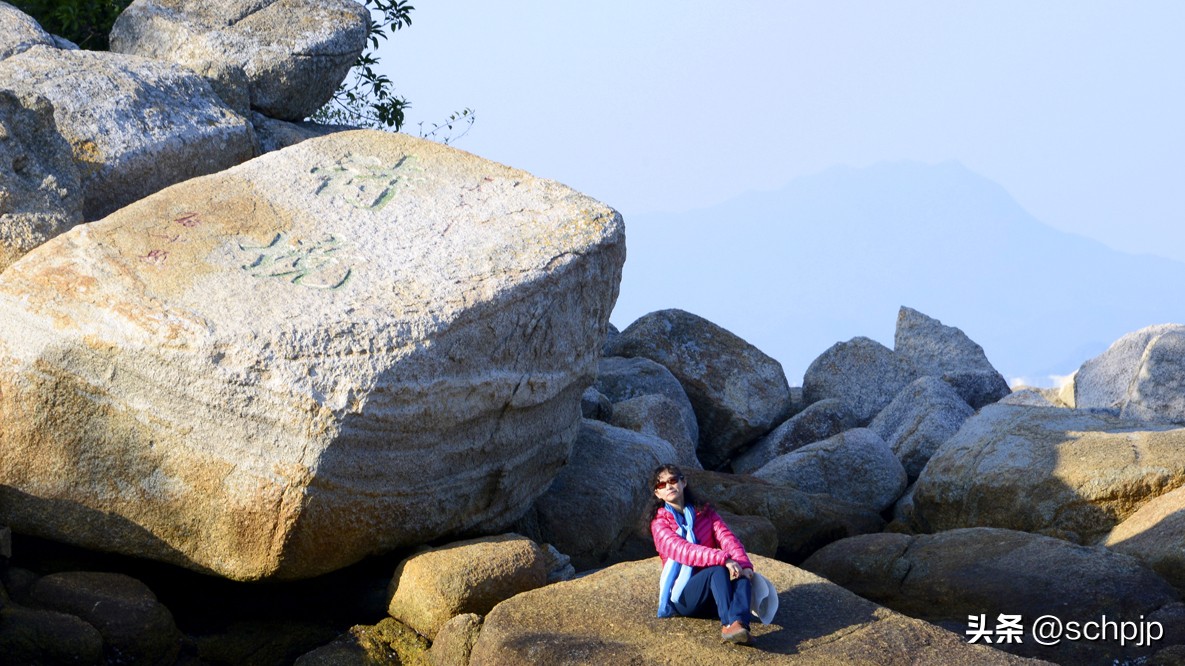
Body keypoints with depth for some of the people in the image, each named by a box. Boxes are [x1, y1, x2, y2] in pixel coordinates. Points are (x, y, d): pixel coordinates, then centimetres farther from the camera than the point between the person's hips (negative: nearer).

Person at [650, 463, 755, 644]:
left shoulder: (704, 512, 15)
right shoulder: (660, 522, 1)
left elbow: (727, 538, -1)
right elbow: (681, 550, -18)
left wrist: (744, 564, -23)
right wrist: (722, 558, -33)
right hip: (683, 597, -4)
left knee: (741, 574, -30)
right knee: (718, 570, -34)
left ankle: (740, 624, -56)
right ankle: (728, 624, -55)